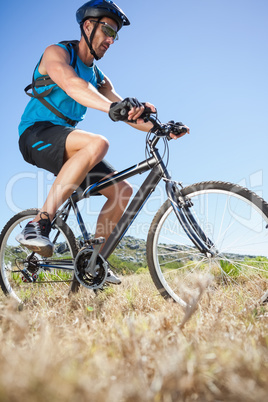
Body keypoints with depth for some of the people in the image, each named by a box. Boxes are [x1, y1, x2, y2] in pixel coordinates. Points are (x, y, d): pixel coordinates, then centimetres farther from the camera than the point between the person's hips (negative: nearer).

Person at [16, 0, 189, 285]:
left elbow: (126, 112, 7)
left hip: (65, 144, 7)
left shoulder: (99, 78, 16)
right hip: (36, 134, -7)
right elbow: (70, 83, -28)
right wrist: (112, 107, -47)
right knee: (97, 143, -37)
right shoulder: (56, 53, -5)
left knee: (123, 190, -5)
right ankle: (38, 224, -34)